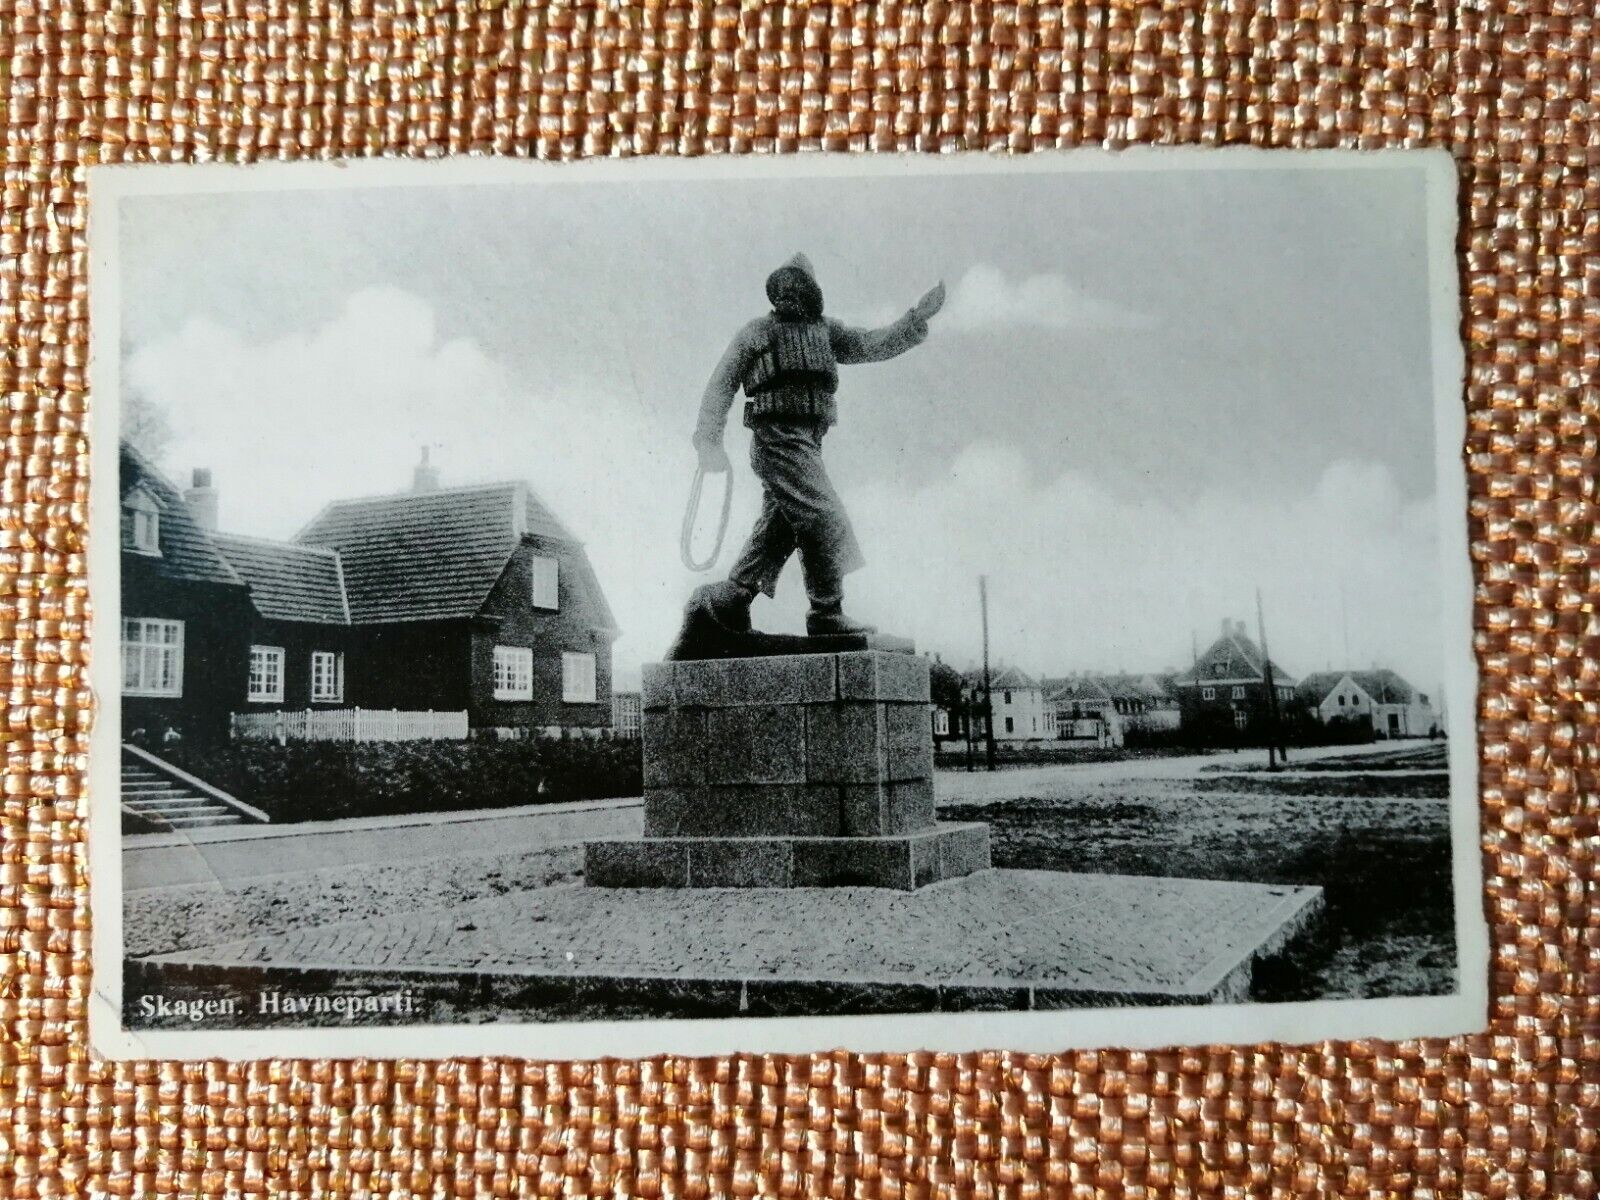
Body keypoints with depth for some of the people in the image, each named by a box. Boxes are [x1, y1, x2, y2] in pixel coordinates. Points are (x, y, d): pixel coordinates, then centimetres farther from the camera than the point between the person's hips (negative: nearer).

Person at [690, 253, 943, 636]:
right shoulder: (757, 333, 5)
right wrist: (709, 441, -3)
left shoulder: (825, 331, 21)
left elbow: (872, 345, 14)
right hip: (779, 439, -7)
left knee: (778, 529, 8)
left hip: (807, 443, 7)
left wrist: (916, 318, 2)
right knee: (826, 520, -14)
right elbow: (721, 385, 5)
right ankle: (827, 615, -10)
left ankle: (725, 598, 18)